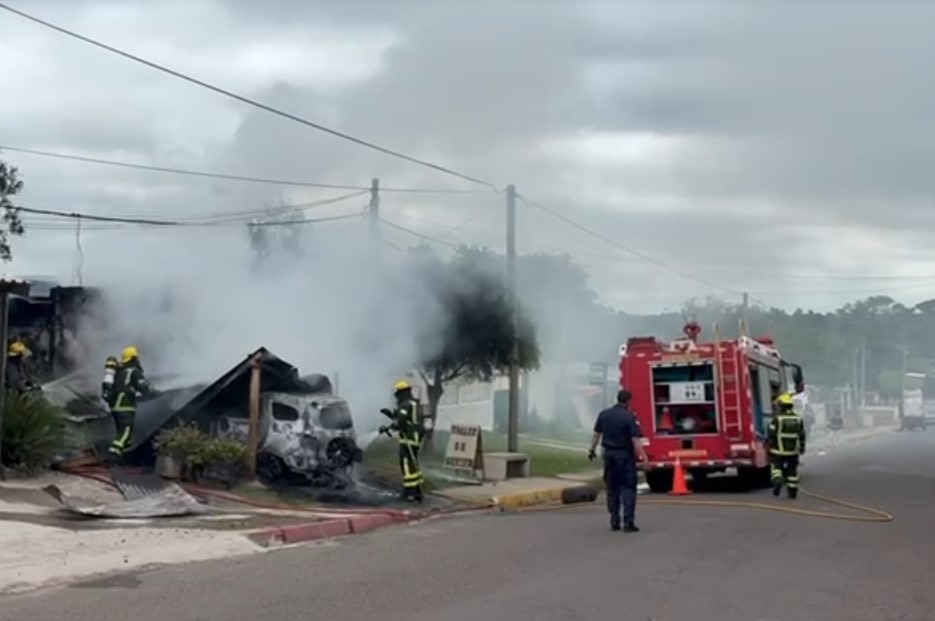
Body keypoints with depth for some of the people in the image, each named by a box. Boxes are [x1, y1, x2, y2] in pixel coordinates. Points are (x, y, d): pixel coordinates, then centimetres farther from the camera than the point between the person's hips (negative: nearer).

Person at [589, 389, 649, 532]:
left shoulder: (604, 414, 2)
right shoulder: (629, 417, -13)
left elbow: (597, 434, 9)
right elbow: (635, 440, -18)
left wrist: (592, 450, 20)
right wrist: (644, 456, -18)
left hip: (609, 454, 5)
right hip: (625, 455, -5)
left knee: (612, 488, 13)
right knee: (628, 488, -1)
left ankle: (614, 521, 15)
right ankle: (628, 522, -9)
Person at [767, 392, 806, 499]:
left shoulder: (776, 419, -12)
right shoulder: (798, 419, 2)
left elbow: (771, 435, -13)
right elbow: (802, 435, 7)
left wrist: (767, 444, 3)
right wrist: (802, 448, 19)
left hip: (778, 450, -3)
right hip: (793, 451, 3)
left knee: (776, 467, 7)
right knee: (792, 471, 13)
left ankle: (777, 480, -21)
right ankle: (792, 491, 14)